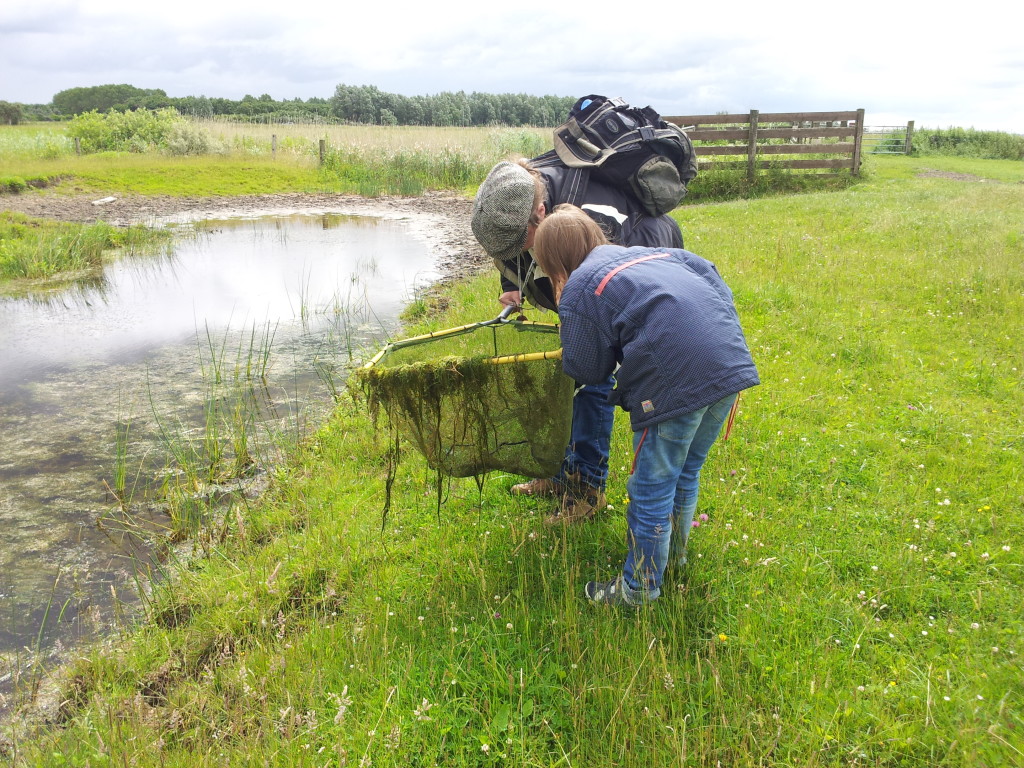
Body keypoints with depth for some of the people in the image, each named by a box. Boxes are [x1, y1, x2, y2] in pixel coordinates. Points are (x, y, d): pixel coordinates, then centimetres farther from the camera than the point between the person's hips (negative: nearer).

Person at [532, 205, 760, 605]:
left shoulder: (578, 289, 2)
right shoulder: (656, 252, 23)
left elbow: (587, 370, 4)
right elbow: (718, 283, 21)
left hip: (675, 381, -8)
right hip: (732, 363, 8)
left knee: (652, 488, 9)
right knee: (686, 471, 26)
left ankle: (640, 587, 25)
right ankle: (674, 551, 47)